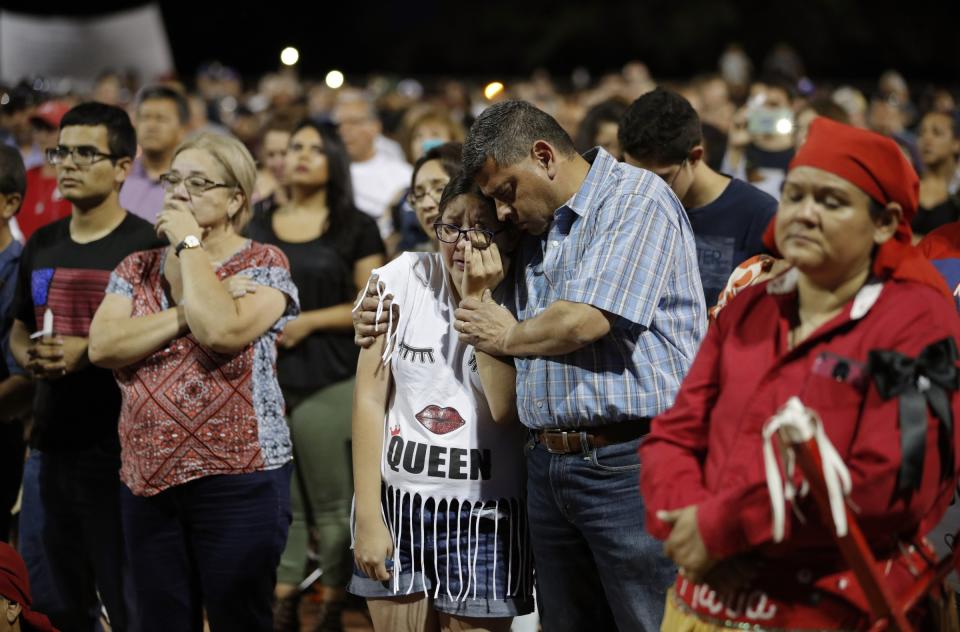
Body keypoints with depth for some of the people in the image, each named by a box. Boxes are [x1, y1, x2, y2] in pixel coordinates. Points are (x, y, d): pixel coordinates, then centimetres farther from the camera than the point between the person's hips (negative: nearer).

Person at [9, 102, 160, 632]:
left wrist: (88, 353, -20)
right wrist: (28, 357, 0)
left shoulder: (147, 246, -8)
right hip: (49, 445, 7)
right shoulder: (42, 245, 12)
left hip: (118, 449, -7)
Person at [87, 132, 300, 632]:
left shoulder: (264, 265, -2)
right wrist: (186, 313, -14)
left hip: (237, 479, -5)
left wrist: (189, 245, -11)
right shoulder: (136, 269, 11)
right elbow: (102, 347, -6)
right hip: (146, 478, 5)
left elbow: (223, 332, -22)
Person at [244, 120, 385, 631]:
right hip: (269, 381, 3)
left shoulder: (356, 228, 3)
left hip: (330, 382, -3)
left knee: (331, 503, -1)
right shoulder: (259, 229, 14)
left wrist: (310, 320, -12)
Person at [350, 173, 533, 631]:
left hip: (483, 512, -1)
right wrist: (367, 514, -6)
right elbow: (370, 397, -1)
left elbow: (508, 409, -17)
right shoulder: (406, 277, 0)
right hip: (397, 503, 1)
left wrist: (478, 300, -16)